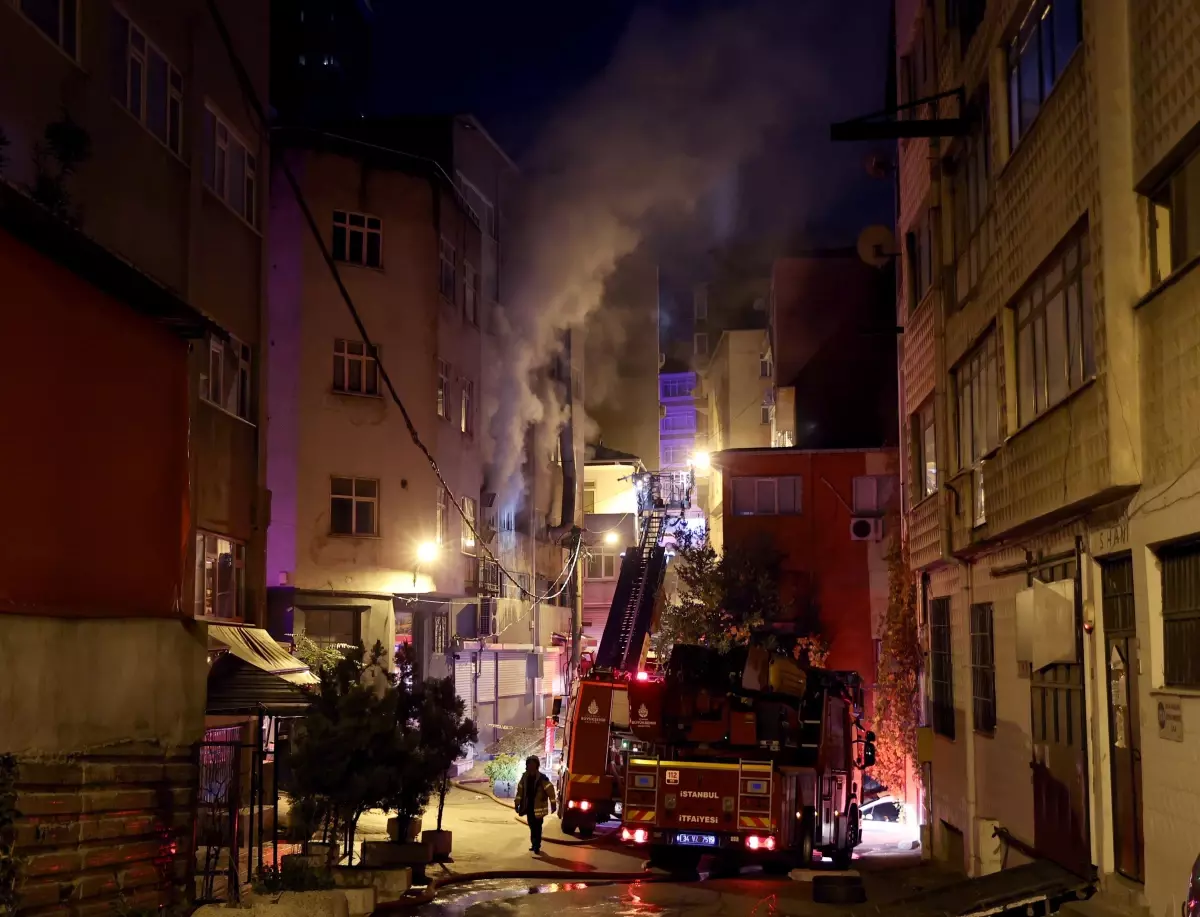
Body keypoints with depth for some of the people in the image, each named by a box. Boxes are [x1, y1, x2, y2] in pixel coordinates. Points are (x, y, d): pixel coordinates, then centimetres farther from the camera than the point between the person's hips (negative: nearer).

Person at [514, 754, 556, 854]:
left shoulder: (542, 778, -13)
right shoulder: (525, 776, 2)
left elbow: (550, 790, -13)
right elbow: (520, 789, 11)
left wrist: (553, 804, -15)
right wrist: (517, 803, 11)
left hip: (538, 807, -5)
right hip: (529, 806, 5)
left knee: (537, 827, -4)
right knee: (532, 826, 13)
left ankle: (537, 846, 1)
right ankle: (534, 844, 24)